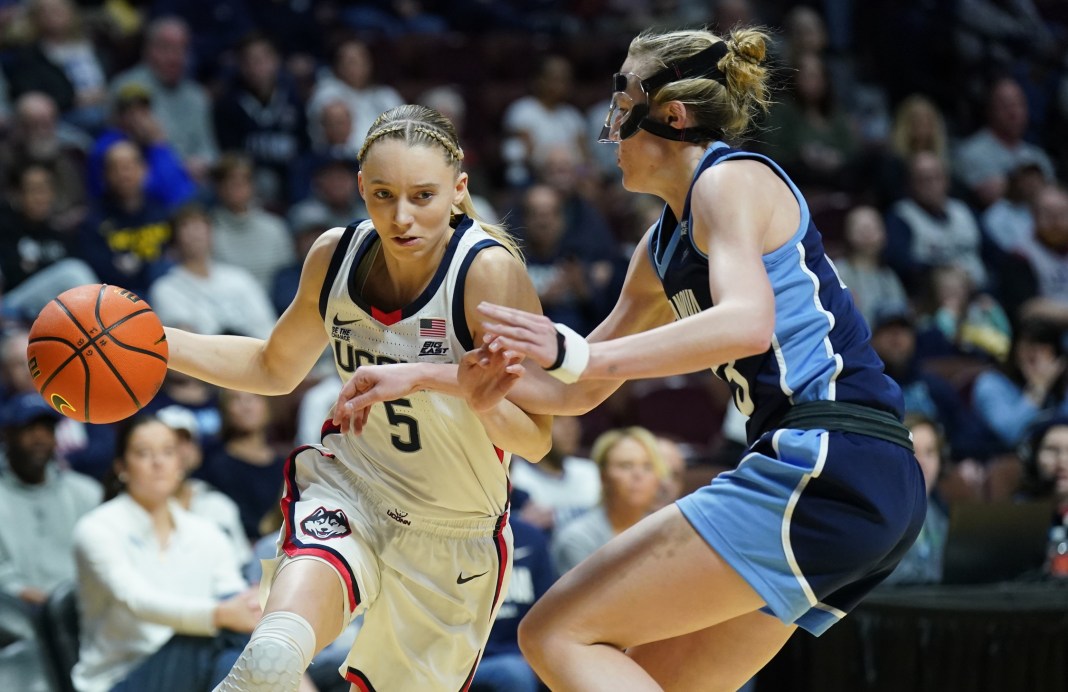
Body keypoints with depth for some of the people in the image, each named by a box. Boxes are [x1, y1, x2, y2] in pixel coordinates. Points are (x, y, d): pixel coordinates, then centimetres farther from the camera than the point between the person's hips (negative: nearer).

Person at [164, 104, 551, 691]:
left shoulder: (489, 271, -21)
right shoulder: (335, 256, -7)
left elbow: (536, 440, -22)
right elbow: (277, 367, 13)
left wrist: (462, 385, -43)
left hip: (453, 535, -1)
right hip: (348, 493, 1)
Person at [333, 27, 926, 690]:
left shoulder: (732, 178, -4)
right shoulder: (663, 248, 24)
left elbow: (748, 323, -23)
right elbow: (578, 392, 31)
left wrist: (574, 352, -29)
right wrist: (419, 378, 24)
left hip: (825, 466, -10)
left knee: (556, 634, -10)